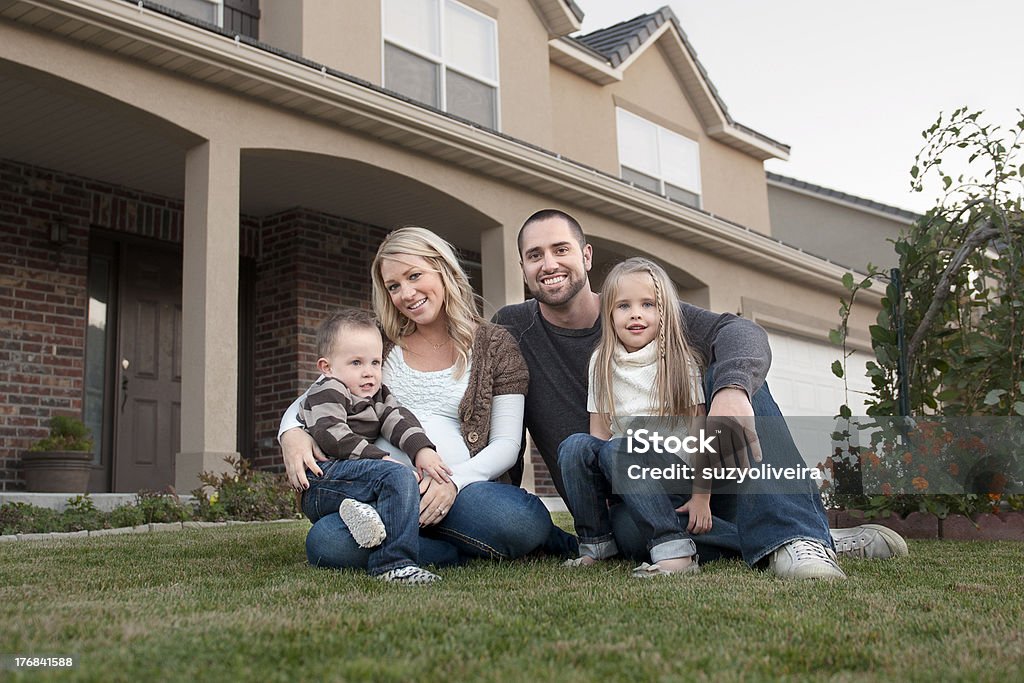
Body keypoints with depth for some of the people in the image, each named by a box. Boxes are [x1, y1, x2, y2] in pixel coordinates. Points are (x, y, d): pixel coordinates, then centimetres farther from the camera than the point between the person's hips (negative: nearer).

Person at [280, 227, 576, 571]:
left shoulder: (495, 345, 10)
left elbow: (506, 444, 3)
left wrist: (454, 480, -17)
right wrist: (292, 432, -6)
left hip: (467, 488, -3)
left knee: (525, 520, -39)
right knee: (326, 543, -32)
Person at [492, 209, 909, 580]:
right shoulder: (512, 330, 0)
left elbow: (739, 332, -17)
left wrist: (731, 390, -40)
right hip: (621, 507, -1)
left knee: (732, 374, -22)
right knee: (635, 532, -39)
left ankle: (789, 537, -34)